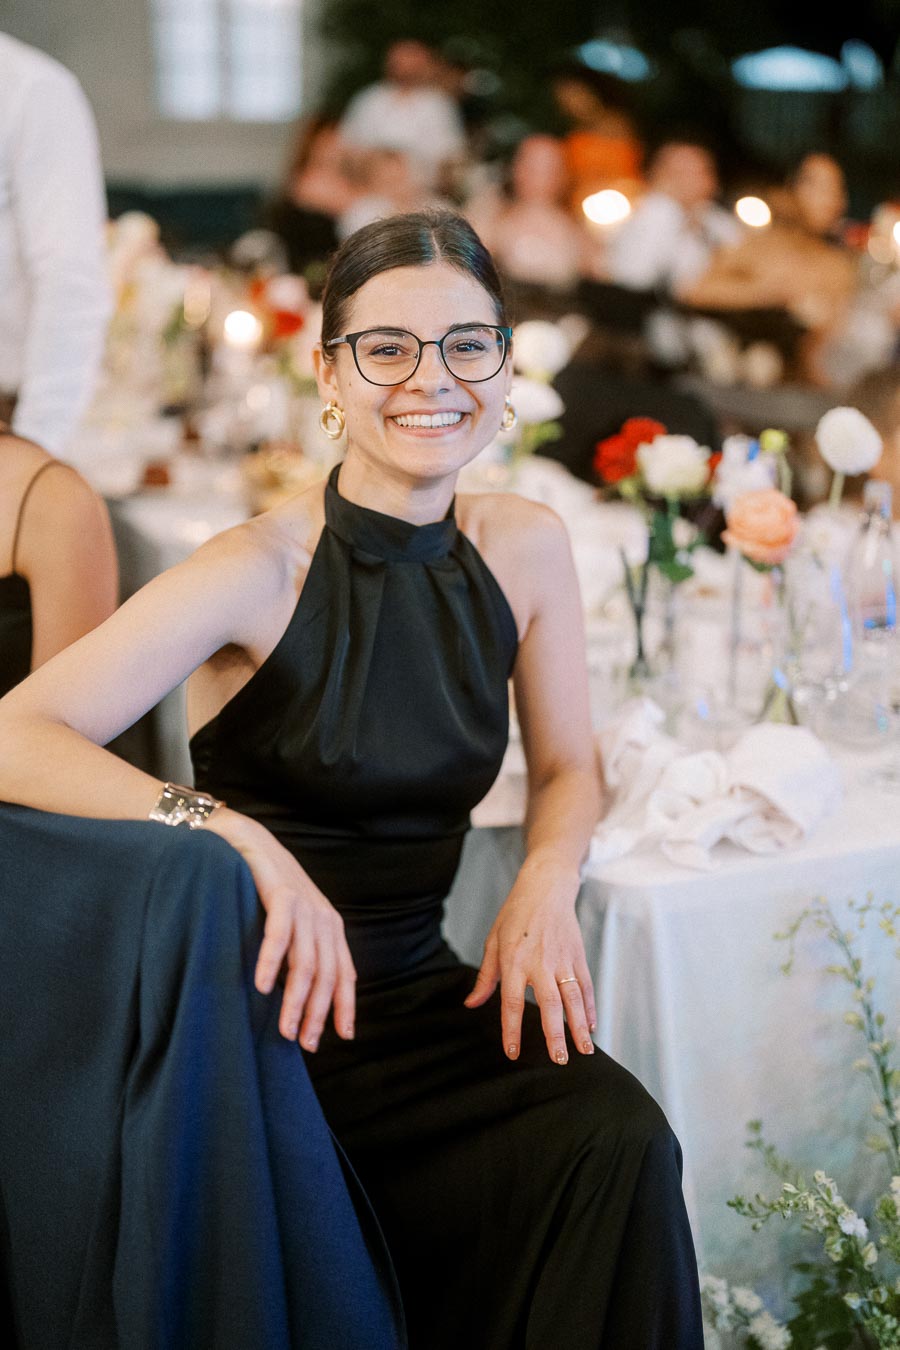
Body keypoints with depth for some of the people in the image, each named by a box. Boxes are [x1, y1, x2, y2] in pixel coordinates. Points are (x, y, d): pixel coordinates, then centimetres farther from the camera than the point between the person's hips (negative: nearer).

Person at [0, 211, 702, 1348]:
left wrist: (546, 883, -7)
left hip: (419, 996, 5)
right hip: (257, 1009, -5)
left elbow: (565, 768, 14)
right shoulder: (262, 571, -15)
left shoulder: (527, 549, 2)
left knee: (620, 1140, -22)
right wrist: (235, 835, -35)